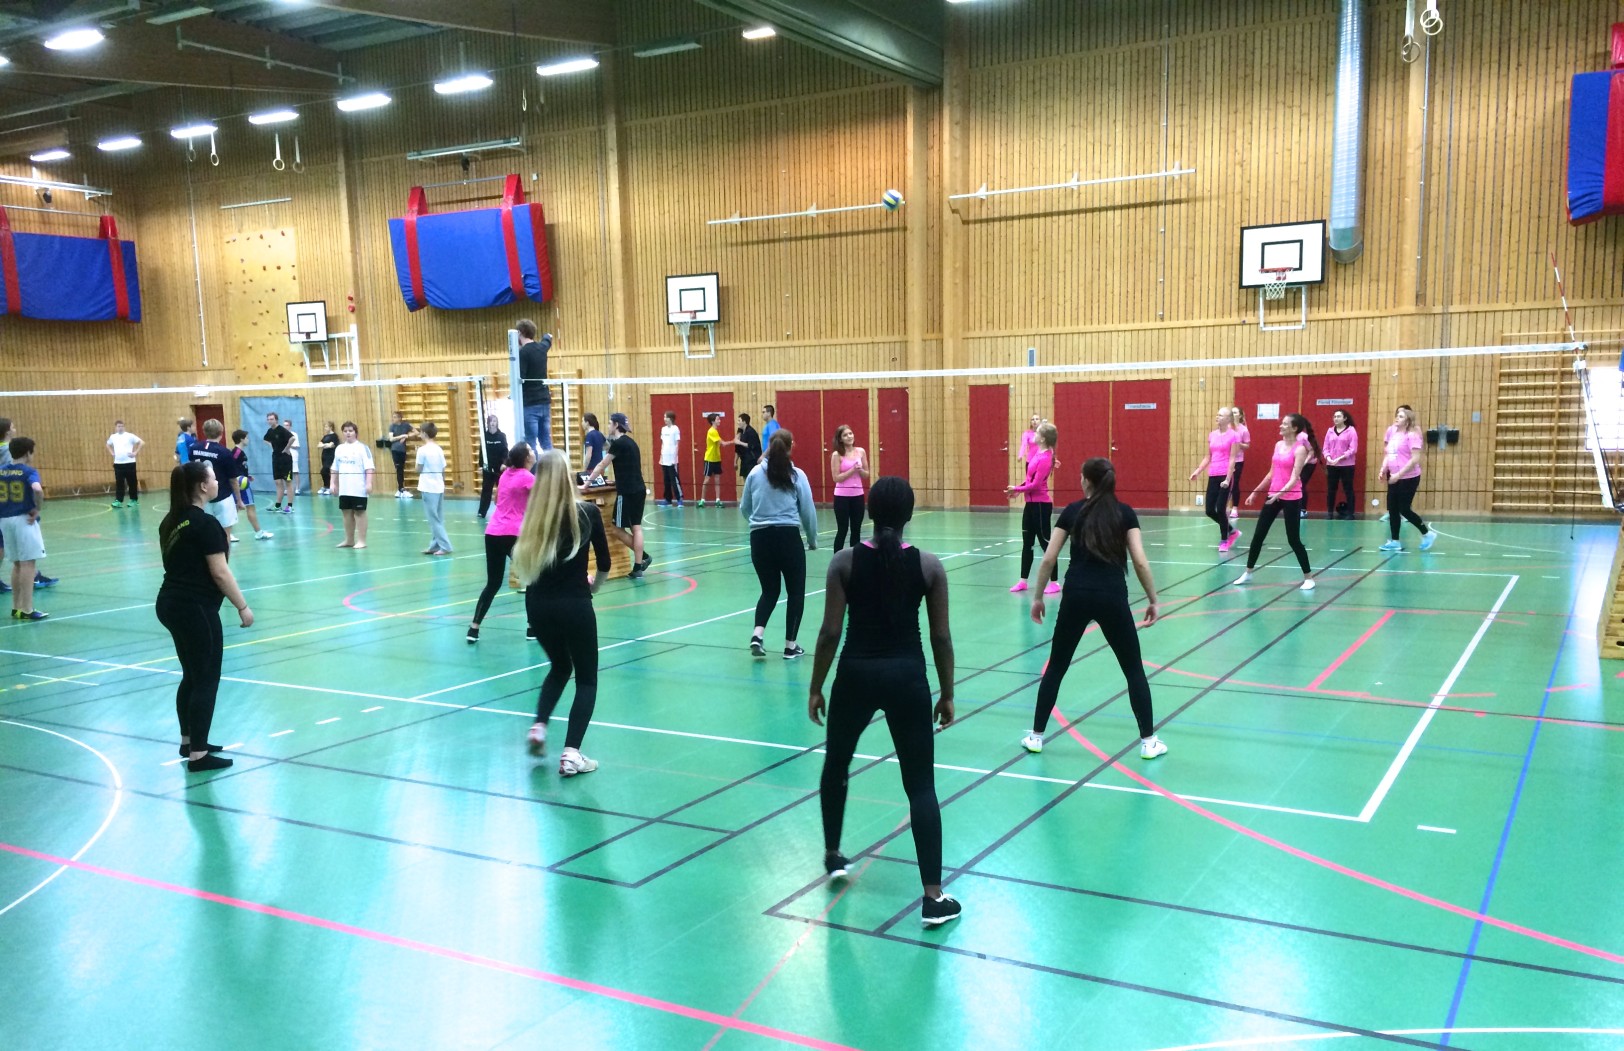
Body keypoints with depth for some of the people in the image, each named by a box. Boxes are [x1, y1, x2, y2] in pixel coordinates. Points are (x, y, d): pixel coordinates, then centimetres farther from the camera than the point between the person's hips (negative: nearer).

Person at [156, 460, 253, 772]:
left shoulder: (171, 521, 10)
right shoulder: (206, 523, -16)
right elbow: (220, 573, -17)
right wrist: (243, 607, -10)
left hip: (171, 604, 9)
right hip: (195, 608, -9)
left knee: (192, 675, 19)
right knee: (206, 679, -2)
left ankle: (188, 741, 29)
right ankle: (198, 754, 1)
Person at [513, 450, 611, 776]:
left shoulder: (533, 515, -3)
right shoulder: (587, 512, -7)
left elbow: (525, 565, 2)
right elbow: (604, 564, 3)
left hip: (538, 605, 3)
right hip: (574, 605, -3)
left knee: (560, 667, 28)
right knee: (587, 678, 11)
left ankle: (539, 726, 12)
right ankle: (571, 754, -1)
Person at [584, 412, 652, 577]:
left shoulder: (618, 443, -10)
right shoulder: (630, 442, 15)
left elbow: (602, 465, -6)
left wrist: (588, 482, 1)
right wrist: (618, 481, 39)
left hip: (627, 492, -9)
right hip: (638, 490, 9)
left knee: (616, 528, 0)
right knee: (636, 528, 6)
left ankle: (643, 556, 3)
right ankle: (638, 566, 3)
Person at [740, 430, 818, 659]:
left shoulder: (755, 473, 4)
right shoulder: (797, 475, -3)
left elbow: (744, 509, 13)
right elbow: (808, 511, 0)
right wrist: (812, 540, 16)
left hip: (759, 538, 3)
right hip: (788, 538, -3)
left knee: (769, 590, 17)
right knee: (796, 591, 12)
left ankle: (757, 634, -4)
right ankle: (790, 646, 13)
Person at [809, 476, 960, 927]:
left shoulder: (845, 561, -5)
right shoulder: (929, 565, -4)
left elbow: (830, 632, -6)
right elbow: (941, 638, -1)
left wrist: (815, 688, 5)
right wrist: (947, 694, 10)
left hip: (856, 674, 0)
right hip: (907, 677, 0)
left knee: (835, 765, 26)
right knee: (921, 786, 5)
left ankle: (833, 856, 40)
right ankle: (933, 897, 4)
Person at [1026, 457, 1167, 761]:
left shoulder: (1072, 511, 6)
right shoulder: (1125, 513, 4)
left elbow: (1049, 559, 3)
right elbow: (1140, 562, -3)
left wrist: (1038, 597, 13)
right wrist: (1153, 600, 6)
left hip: (1076, 596, 1)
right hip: (1112, 597, -1)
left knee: (1056, 667, 15)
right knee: (1134, 670, 13)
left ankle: (1036, 736, 20)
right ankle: (1148, 741, 13)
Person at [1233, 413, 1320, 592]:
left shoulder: (1300, 449, -13)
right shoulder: (1278, 445, 8)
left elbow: (1294, 478, -20)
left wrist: (1280, 493, -34)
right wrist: (1255, 492, 18)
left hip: (1291, 499, -7)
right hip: (1273, 495, 7)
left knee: (1293, 539, -3)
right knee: (1258, 535, 9)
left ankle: (1308, 578, 9)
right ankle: (1248, 573, 20)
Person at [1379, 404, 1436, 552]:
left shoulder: (1412, 435, -14)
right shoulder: (1392, 432, 9)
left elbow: (1415, 459, -20)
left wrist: (1398, 474, -22)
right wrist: (1384, 469, 4)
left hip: (1409, 478, -8)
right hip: (1395, 478, 8)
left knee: (1404, 509, -3)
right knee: (1392, 509, 7)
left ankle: (1427, 533, 16)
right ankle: (1395, 541, 14)